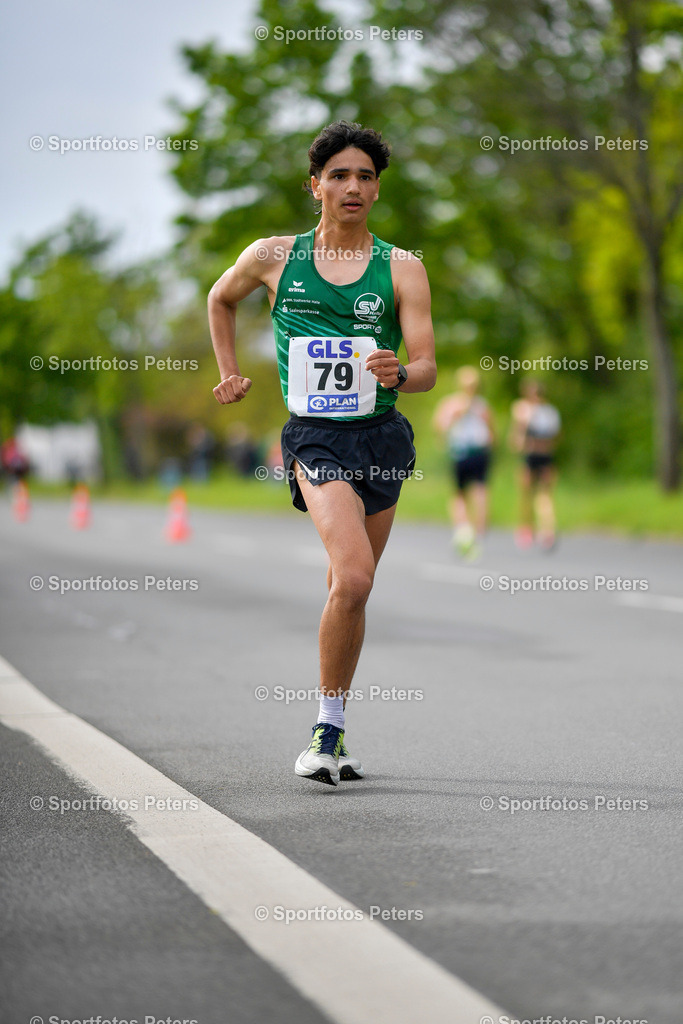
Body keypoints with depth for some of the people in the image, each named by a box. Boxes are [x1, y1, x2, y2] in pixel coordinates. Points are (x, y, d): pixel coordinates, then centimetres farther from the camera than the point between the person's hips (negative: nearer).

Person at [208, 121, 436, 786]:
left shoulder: (401, 268, 4)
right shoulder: (274, 257, 5)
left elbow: (427, 368, -4)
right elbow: (221, 299, 26)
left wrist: (399, 373, -25)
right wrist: (231, 374, 20)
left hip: (383, 437, 2)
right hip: (316, 436, -2)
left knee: (347, 590, 10)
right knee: (353, 580, -23)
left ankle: (331, 738, 25)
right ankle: (327, 731, -11)